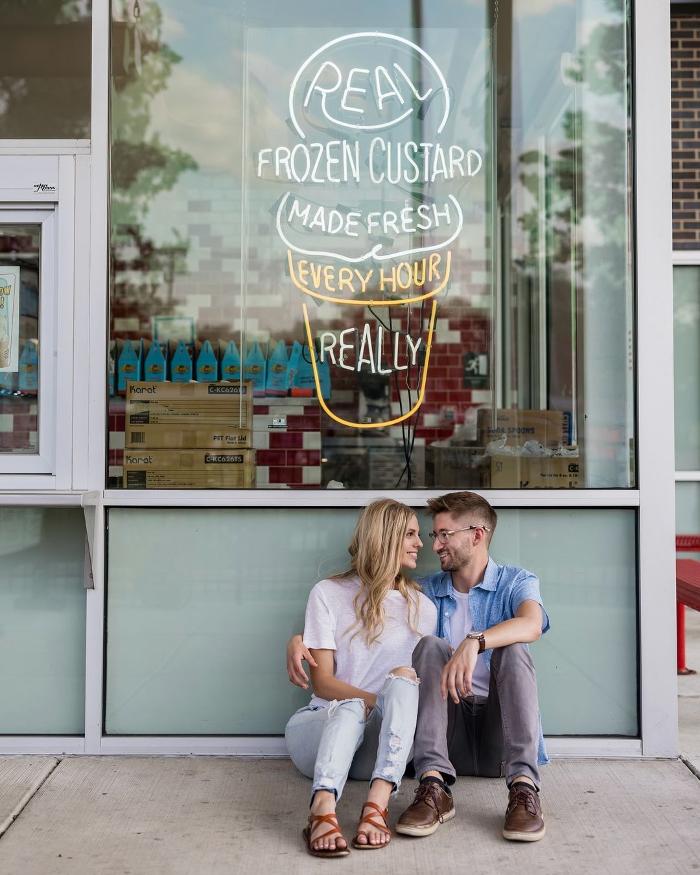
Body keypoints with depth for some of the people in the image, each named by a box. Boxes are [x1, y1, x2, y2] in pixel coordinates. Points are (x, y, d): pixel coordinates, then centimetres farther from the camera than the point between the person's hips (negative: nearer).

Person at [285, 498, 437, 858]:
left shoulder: (422, 607, 11)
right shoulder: (329, 594, 2)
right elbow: (323, 682, -4)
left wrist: (398, 700, -15)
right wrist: (382, 702, -20)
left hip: (378, 741, 2)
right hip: (322, 722, -2)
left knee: (404, 681, -28)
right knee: (350, 708, -35)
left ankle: (378, 802, -45)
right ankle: (323, 810, -56)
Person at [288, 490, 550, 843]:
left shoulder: (516, 582, 4)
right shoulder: (427, 592, 12)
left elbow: (531, 624, -21)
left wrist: (475, 642, -40)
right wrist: (301, 639, -10)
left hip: (501, 732, -2)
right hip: (450, 734, 2)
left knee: (512, 649, -26)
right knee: (430, 645, -22)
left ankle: (523, 787, -37)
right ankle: (434, 785, -36)